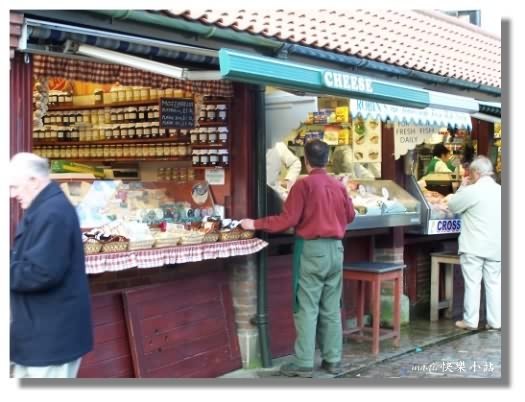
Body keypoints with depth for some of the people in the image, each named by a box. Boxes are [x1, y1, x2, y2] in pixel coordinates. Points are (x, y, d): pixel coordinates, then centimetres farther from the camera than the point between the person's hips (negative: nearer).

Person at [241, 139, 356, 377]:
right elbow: (350, 215, 19)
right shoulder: (339, 185, 6)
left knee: (307, 309, -2)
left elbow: (287, 220, -14)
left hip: (312, 250, -5)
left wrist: (255, 224, -5)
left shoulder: (303, 185, -11)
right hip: (335, 249, 6)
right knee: (332, 309, 11)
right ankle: (333, 360, 16)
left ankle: (303, 364, -1)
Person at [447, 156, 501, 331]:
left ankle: (470, 320, 5)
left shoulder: (472, 191, -14)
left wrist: (462, 187, 8)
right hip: (495, 246, 5)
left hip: (474, 247, -5)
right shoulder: (500, 191, 6)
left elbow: (452, 206, -3)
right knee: (494, 283, 9)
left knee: (472, 283, 1)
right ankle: (495, 321, 11)